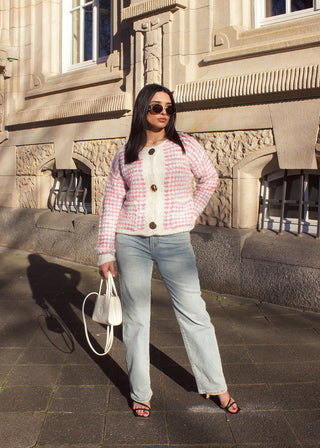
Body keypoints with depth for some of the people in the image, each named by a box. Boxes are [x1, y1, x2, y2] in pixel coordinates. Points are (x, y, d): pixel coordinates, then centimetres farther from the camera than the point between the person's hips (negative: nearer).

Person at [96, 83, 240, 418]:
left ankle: (216, 386, 22)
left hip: (174, 241, 0)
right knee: (135, 318, 8)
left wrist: (191, 212, 9)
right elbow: (111, 202, 3)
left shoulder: (184, 146, 2)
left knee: (194, 313, 4)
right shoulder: (125, 154, 3)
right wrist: (105, 252, 0)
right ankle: (140, 393, 25)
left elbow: (209, 178, 17)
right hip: (131, 242, 1)